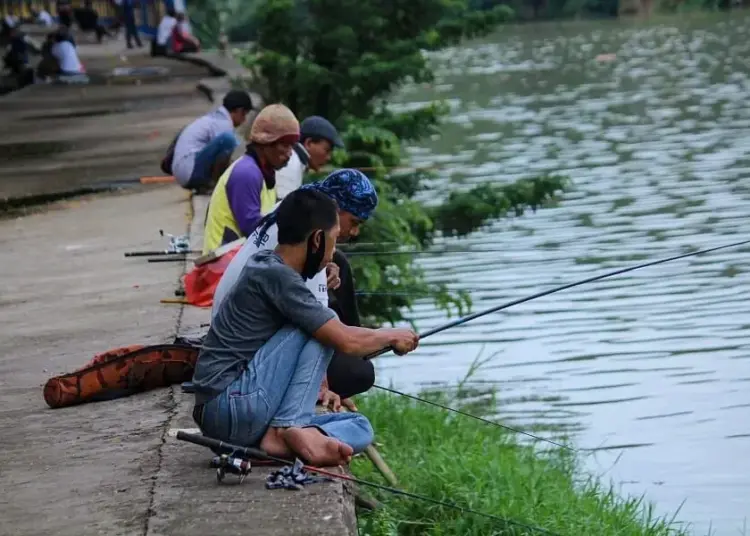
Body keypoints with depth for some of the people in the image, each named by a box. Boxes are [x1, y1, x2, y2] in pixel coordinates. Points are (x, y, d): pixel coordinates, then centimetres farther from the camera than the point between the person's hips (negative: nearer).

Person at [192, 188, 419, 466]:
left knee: (360, 428, 7)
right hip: (233, 405, -9)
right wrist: (392, 336, 3)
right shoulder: (275, 276, -14)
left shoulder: (265, 264, 14)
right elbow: (346, 341, -15)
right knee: (323, 329, -8)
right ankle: (289, 427, -15)